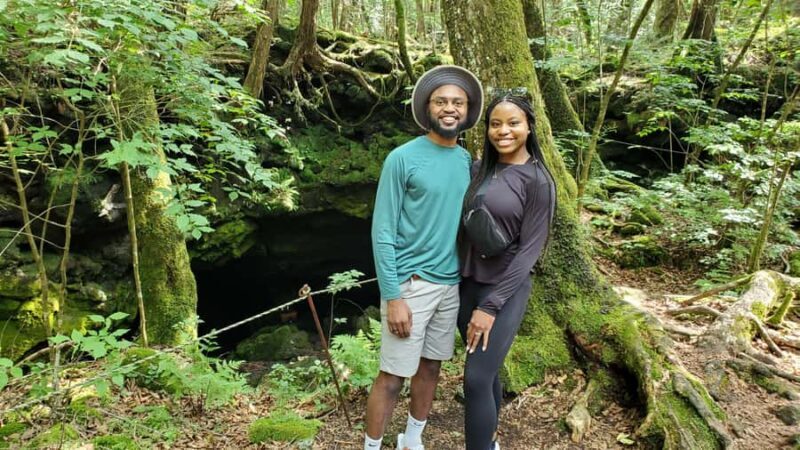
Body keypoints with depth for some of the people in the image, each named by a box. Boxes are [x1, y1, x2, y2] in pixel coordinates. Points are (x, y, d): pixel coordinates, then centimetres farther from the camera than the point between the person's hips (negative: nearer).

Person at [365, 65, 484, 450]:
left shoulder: (466, 160, 6)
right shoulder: (402, 158, -12)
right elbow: (383, 233, -13)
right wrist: (392, 297, -16)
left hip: (451, 284, 6)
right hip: (410, 284, -6)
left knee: (430, 366, 17)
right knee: (393, 376, 2)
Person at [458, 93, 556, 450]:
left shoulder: (538, 181, -11)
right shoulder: (477, 170, 4)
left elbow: (529, 250, -13)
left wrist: (490, 306, -17)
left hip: (505, 290, -5)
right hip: (467, 284, 5)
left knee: (476, 379, -8)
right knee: (487, 371, 17)